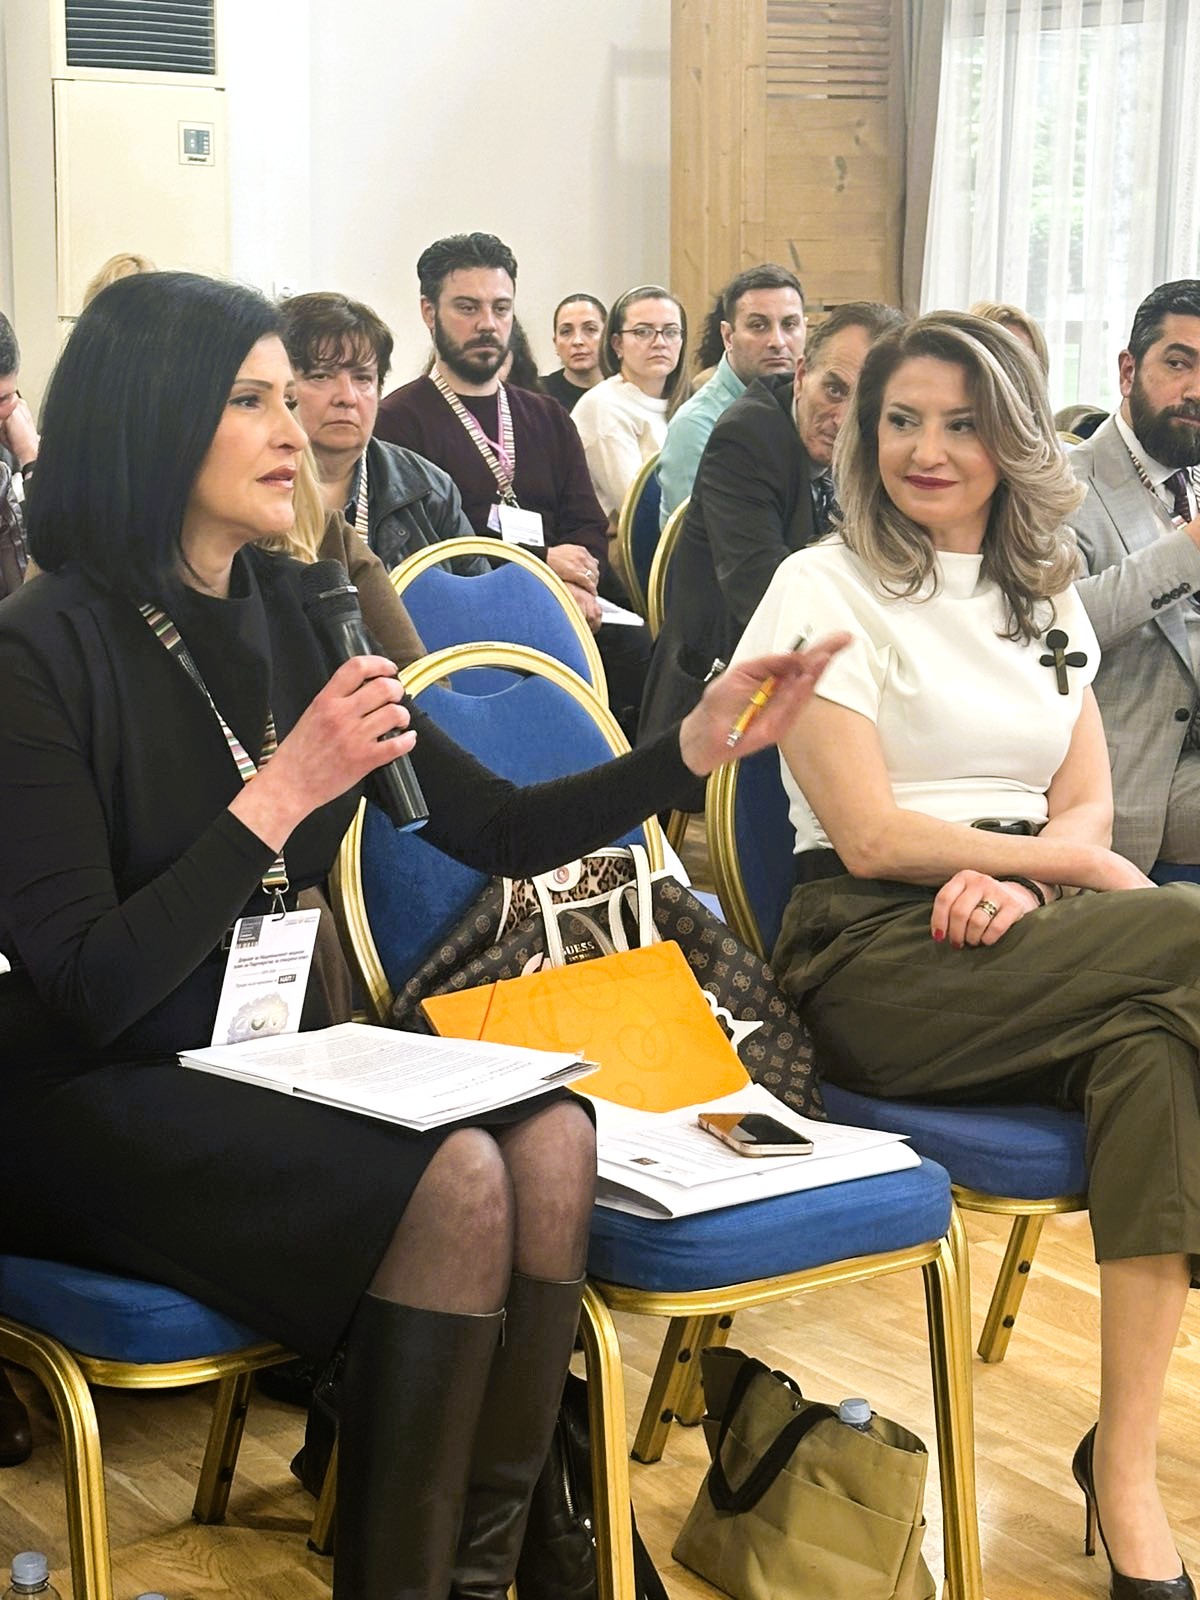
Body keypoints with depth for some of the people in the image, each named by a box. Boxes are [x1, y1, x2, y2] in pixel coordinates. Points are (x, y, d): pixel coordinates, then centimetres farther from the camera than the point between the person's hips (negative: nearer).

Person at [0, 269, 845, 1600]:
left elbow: (499, 831, 7)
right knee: (454, 1181, -27)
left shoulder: (284, 615, 6)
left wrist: (698, 744, -5)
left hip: (275, 1061, 6)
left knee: (552, 1139, -19)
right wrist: (284, 792, -23)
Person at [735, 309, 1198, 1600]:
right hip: (876, 962, -5)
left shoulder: (1047, 598, 21)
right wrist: (1074, 862, -3)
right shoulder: (826, 588, 2)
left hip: (1019, 939, 5)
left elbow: (1088, 802, 11)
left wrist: (1017, 880, -11)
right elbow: (871, 835, -7)